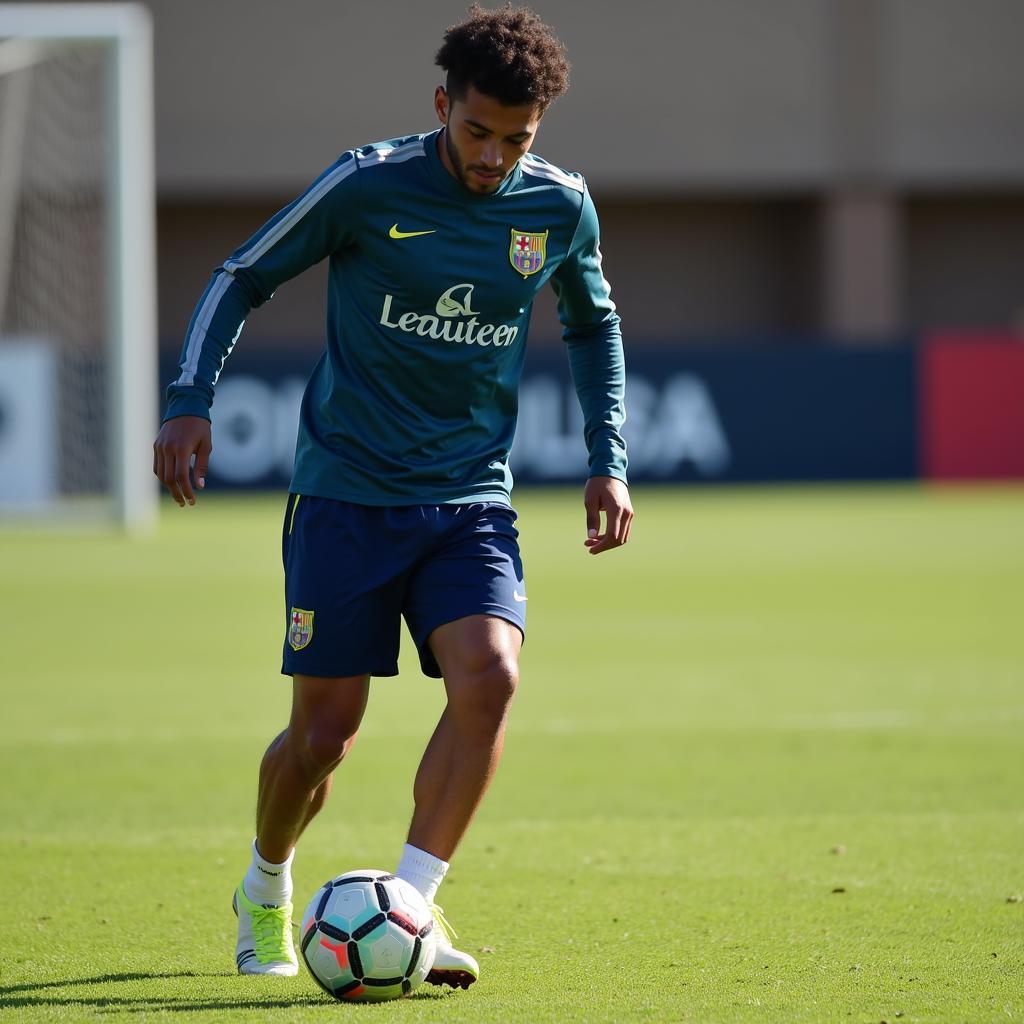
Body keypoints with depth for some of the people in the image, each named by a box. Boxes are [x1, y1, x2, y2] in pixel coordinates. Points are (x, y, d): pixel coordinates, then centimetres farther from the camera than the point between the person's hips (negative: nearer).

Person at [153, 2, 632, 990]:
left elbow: (592, 323, 21)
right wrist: (189, 403, -9)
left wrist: (608, 458, 12)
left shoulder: (560, 207, 0)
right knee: (323, 730, -1)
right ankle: (265, 892, 28)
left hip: (471, 500, 2)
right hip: (346, 495, -2)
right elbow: (242, 277, 2)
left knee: (489, 677, -22)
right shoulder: (367, 186, -9)